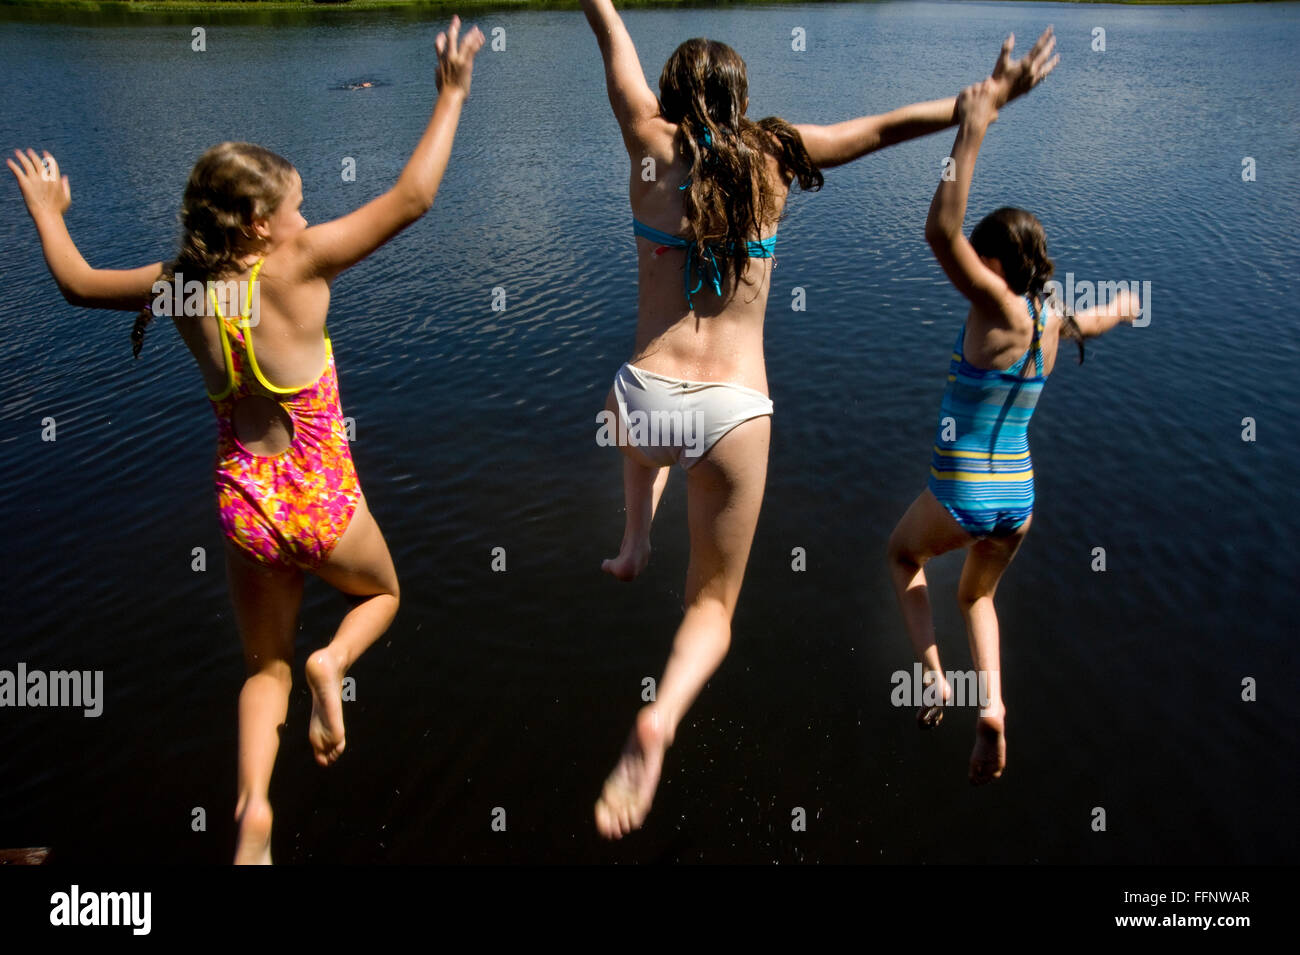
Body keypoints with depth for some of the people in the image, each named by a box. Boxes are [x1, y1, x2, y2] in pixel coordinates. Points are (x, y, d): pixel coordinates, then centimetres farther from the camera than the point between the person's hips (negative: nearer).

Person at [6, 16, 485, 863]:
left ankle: (254, 805, 0)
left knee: (267, 669, 20)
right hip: (321, 500, -4)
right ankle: (334, 661, -2)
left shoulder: (178, 285, -3)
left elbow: (76, 282, 15)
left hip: (243, 502, 4)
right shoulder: (299, 266, -16)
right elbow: (413, 197, -16)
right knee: (382, 593, 29)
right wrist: (451, 96, -7)